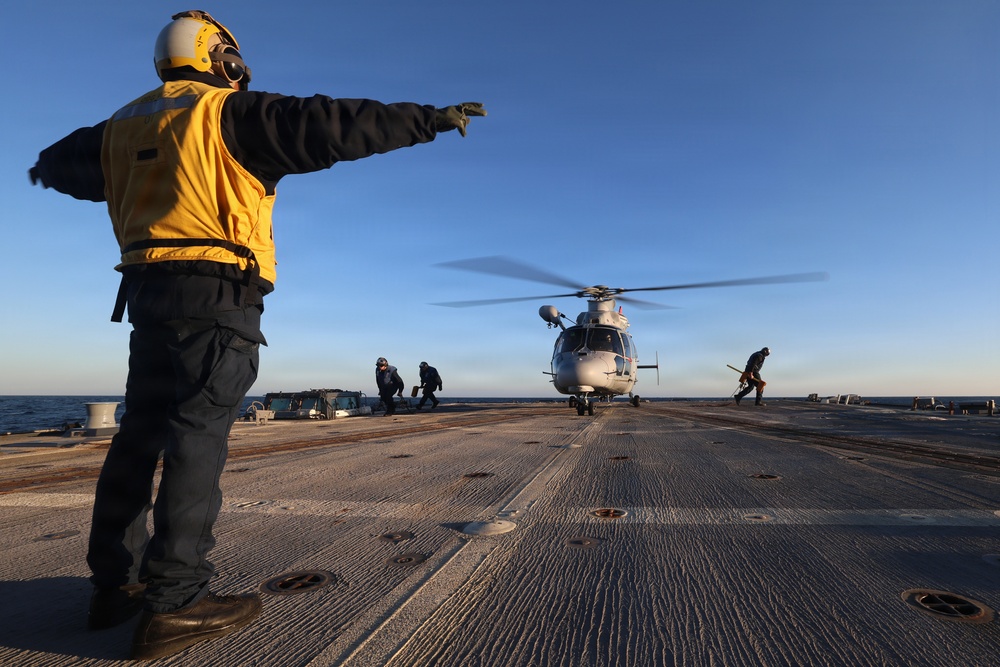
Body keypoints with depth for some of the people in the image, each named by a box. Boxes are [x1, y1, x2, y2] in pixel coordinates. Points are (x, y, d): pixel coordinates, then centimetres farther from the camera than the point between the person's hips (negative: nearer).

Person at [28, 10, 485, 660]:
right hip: (217, 293, -7)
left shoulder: (123, 125, 22)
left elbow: (63, 162, 37)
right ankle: (176, 600, -9)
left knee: (143, 431, 11)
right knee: (200, 434, -10)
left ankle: (116, 583, 20)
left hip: (148, 290, 8)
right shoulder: (230, 113, 0)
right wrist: (432, 118, -9)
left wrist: (47, 169, 62)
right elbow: (329, 126, -10)